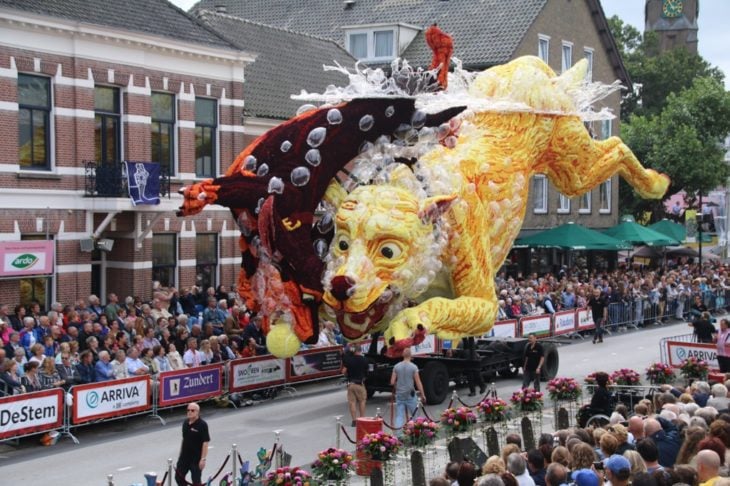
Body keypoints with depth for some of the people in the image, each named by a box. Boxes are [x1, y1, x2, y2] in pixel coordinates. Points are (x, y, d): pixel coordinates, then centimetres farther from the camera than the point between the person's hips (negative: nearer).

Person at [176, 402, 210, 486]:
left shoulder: (202, 425, -15)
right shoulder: (185, 423, 6)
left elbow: (205, 443, -17)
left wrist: (203, 459, -20)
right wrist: (180, 455, 16)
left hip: (196, 458, -7)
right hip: (184, 457, 7)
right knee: (178, 477, 10)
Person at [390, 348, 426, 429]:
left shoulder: (396, 366, 0)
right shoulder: (413, 367, -9)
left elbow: (392, 382, 1)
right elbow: (418, 382, -8)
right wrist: (422, 395, 0)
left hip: (399, 394, 3)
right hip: (410, 395, -3)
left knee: (399, 416, 3)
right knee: (414, 415, 12)